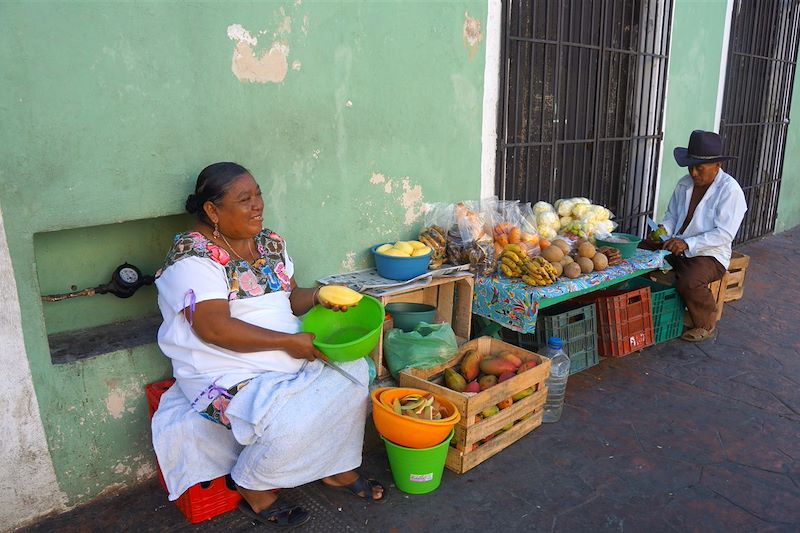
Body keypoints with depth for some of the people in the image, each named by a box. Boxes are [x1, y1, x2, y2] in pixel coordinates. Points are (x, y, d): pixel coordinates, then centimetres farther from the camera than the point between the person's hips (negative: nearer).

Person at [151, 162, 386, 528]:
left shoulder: (270, 243, 7)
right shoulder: (194, 257, -17)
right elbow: (214, 328, -25)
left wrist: (317, 297, -8)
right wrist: (287, 341, -25)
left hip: (289, 357, 8)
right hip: (229, 372, -8)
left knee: (353, 374, -2)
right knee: (290, 421, -27)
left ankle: (338, 469, 15)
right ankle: (254, 490, 4)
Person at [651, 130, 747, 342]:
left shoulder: (730, 190, -14)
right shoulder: (684, 184, 6)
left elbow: (724, 234, -19)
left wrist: (688, 244, -29)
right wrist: (664, 229, -8)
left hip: (710, 254, -6)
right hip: (677, 247, 7)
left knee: (689, 283, -34)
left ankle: (706, 325, -2)